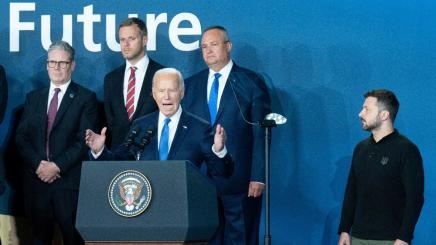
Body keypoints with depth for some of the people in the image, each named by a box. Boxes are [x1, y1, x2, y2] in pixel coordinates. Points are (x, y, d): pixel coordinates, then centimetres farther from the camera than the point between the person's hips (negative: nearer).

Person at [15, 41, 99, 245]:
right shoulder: (33, 97, 14)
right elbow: (21, 136, 7)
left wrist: (58, 166, -15)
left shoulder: (86, 98, 1)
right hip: (36, 179, 4)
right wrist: (38, 164, -9)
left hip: (69, 181, -4)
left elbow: (84, 140, -7)